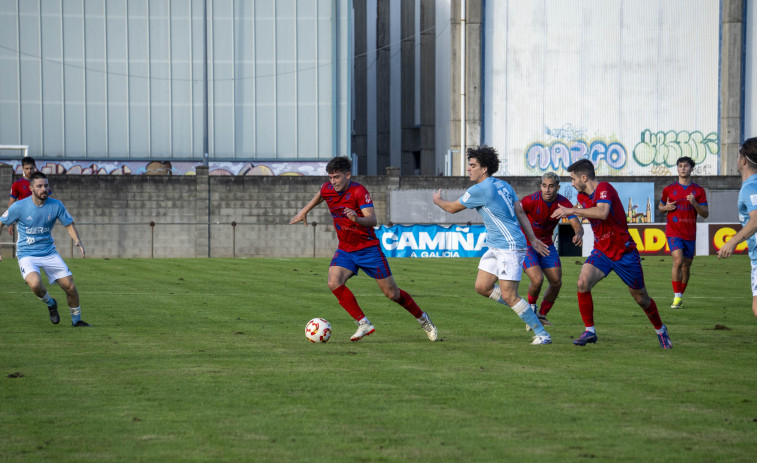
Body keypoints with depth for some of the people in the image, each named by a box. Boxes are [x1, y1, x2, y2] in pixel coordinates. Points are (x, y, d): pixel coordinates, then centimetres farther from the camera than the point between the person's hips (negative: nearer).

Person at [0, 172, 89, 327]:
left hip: (49, 253, 3)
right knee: (35, 283, -31)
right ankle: (50, 304, 2)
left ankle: (76, 320, 19)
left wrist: (78, 241, -13)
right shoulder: (19, 207, -11)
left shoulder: (56, 205, -5)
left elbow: (69, 225, 6)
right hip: (27, 254, -3)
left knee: (70, 286, -6)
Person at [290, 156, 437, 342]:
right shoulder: (327, 189, -4)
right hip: (345, 250, 5)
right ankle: (364, 324, -14)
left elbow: (372, 220, -30)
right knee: (334, 283, -23)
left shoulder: (359, 191, -20)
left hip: (369, 248, -5)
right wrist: (304, 211, 26)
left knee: (392, 293, 1)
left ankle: (423, 319, 27)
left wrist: (357, 219, -49)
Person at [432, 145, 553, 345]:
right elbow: (520, 212, 12)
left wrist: (438, 200, 19)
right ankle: (525, 311, 18)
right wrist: (532, 238, 13)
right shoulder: (503, 185, 12)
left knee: (508, 296, -11)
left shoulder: (480, 190, -15)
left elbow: (452, 208, -2)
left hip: (510, 247, -10)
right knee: (482, 287, 9)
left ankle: (542, 334, -5)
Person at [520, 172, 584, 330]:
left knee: (556, 282, 1)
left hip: (546, 244, 5)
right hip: (526, 244, -5)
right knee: (537, 279, -21)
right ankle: (531, 308, 11)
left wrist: (578, 234, -39)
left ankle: (542, 315, 24)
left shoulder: (564, 203, -13)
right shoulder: (531, 201, -24)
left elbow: (577, 225, -15)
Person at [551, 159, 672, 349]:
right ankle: (589, 331, -11)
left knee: (641, 298, 7)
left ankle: (660, 330, 34)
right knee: (583, 282, -22)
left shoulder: (604, 188, -20)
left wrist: (572, 210, -40)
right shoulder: (583, 196, 5)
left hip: (624, 253, -6)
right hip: (601, 251, 6)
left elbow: (602, 212, -42)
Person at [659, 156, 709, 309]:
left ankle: (680, 296, 24)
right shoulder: (669, 189, 3)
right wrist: (666, 208, -6)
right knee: (678, 261, -20)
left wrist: (694, 203, -16)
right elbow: (660, 206, 18)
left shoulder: (699, 190, 4)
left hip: (690, 234, 2)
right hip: (674, 232, -2)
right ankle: (677, 297, -16)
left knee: (686, 267, 8)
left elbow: (705, 214, 2)